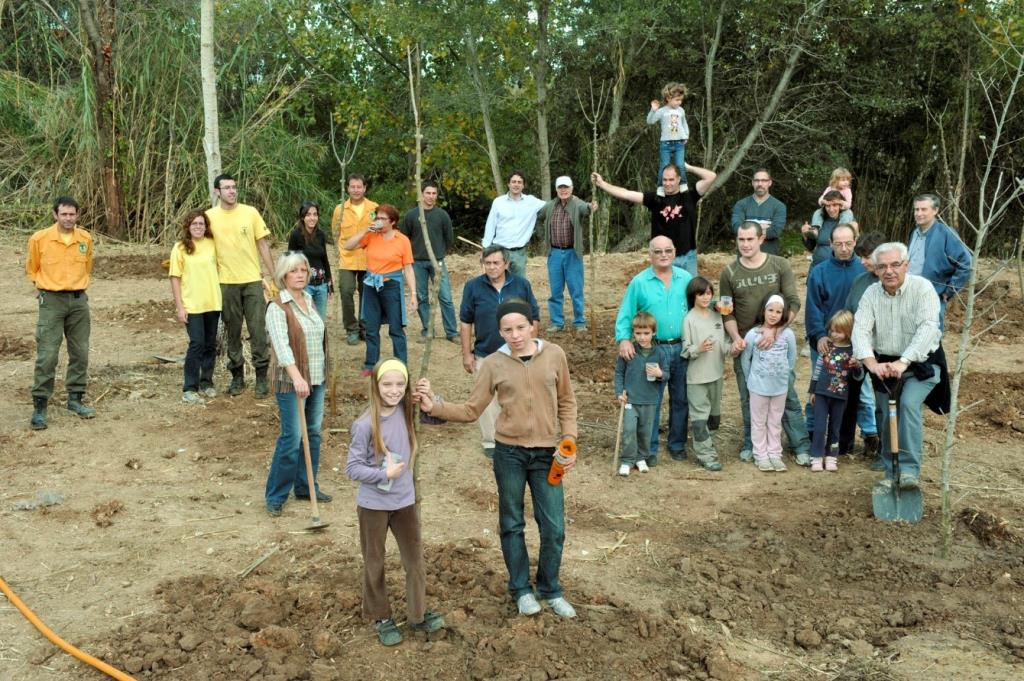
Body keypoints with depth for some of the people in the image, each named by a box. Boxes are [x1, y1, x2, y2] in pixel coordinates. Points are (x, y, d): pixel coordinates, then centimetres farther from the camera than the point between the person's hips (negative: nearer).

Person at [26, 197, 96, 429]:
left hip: (79, 301, 4)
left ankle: (75, 399, 21)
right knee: (46, 355, -6)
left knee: (80, 353, 8)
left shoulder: (86, 238, 1)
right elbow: (31, 268, 8)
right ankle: (39, 406, 0)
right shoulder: (39, 239, -8)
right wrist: (43, 289, 10)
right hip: (51, 302, -3)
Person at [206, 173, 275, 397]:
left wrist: (272, 274, 1)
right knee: (232, 331, 8)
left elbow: (263, 245, 3)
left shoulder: (250, 212, 0)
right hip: (226, 282, 1)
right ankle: (237, 377, 20)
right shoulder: (210, 216, 0)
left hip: (253, 280, 0)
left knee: (258, 329, -1)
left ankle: (261, 377, 9)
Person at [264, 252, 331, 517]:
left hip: (316, 379, 7)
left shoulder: (309, 300, 11)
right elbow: (281, 344, -26)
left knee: (313, 433, 13)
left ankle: (306, 487, 26)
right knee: (292, 438, -7)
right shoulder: (277, 307, -13)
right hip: (290, 382, -7)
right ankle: (276, 497, 6)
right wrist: (297, 377, -38)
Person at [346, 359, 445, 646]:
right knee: (374, 563, 13)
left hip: (405, 501, 4)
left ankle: (418, 614, 28)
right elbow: (352, 468, -15)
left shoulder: (405, 412, -6)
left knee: (415, 558, 12)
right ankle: (381, 618, 30)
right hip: (373, 504, -4)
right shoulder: (365, 425, -19)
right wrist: (384, 474, -23)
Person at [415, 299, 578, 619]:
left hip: (547, 454, 0)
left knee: (554, 527, 6)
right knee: (512, 524, 12)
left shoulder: (554, 355, -4)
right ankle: (521, 589, 30)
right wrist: (435, 406, -18)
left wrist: (569, 441, -3)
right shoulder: (493, 364, -5)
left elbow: (566, 401, 6)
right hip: (509, 452, 0)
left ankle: (550, 590, 27)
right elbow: (471, 411, -3)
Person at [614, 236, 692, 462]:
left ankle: (677, 444, 28)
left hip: (682, 348, 3)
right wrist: (624, 339, -19)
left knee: (680, 399, 12)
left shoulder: (685, 279, 5)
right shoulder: (639, 282, -3)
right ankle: (649, 449, 12)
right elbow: (625, 315, -4)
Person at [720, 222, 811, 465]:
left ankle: (802, 446, 12)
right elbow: (727, 312, 4)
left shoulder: (780, 265, -3)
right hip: (744, 344, 1)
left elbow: (794, 303, -6)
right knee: (748, 397, 10)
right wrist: (735, 338, -11)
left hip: (776, 341, -1)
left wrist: (774, 329, -17)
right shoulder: (729, 273, 1)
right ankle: (751, 444, 24)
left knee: (788, 395, 2)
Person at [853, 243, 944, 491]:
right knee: (884, 416, 6)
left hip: (921, 362, -4)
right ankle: (890, 473, 24)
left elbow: (927, 328, -24)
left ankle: (910, 469, -19)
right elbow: (860, 330, -13)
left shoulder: (922, 288, -13)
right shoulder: (871, 294, -2)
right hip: (884, 364, 4)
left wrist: (903, 362, -35)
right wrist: (872, 364, -30)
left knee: (909, 404, -25)